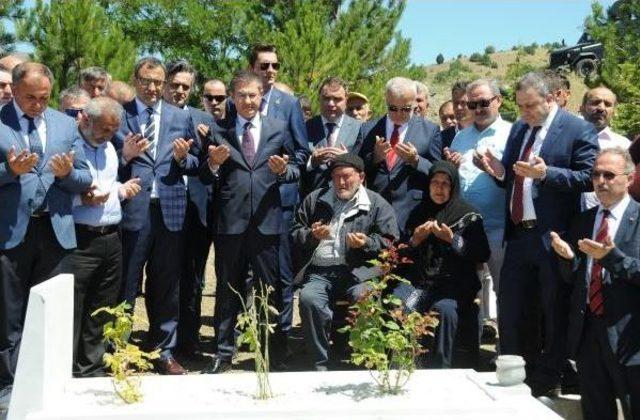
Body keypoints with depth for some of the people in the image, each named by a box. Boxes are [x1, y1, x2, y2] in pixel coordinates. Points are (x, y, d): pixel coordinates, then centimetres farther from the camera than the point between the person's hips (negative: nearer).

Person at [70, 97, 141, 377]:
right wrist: (82, 198, -23)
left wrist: (121, 189, 7)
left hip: (110, 238, 8)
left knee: (101, 313, 14)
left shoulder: (108, 147, 17)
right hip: (78, 240, -8)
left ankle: (92, 370, 26)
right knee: (71, 313, -3)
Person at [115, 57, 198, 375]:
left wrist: (183, 158, -8)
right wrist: (125, 155, -16)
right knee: (125, 286, 3)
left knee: (166, 287, 11)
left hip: (169, 210, 3)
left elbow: (194, 165, 13)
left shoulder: (181, 117, 12)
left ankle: (163, 351, 23)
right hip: (131, 210, -2)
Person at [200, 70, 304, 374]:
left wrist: (284, 170, -11)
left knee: (271, 289, 6)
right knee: (227, 289, 9)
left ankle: (275, 353, 17)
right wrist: (213, 163, -16)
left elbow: (297, 168, 11)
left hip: (266, 220, 0)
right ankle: (223, 352, 19)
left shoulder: (278, 129, 8)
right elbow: (206, 178, 5)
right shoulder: (218, 130, 6)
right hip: (229, 220, 0)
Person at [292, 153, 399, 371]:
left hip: (357, 271, -2)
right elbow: (295, 233, 21)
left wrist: (367, 243, -12)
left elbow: (389, 242, 7)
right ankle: (320, 364, -17)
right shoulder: (315, 199, 20)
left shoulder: (377, 204, 12)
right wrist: (311, 235, -1)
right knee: (308, 298, -30)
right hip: (319, 272, 2)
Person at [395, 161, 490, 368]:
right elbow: (402, 255, 19)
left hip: (455, 283, -3)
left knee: (444, 309, -35)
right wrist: (415, 240, -1)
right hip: (420, 280, 3)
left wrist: (452, 239, -11)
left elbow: (482, 255, -2)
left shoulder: (469, 215, 5)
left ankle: (441, 367, -25)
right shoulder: (418, 213, 17)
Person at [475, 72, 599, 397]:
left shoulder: (578, 130, -7)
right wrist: (500, 172, -2)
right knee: (509, 311, 11)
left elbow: (588, 178, -15)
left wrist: (546, 173, -25)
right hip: (518, 235, 7)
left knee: (554, 313, 6)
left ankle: (547, 382, 21)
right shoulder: (518, 128, 14)